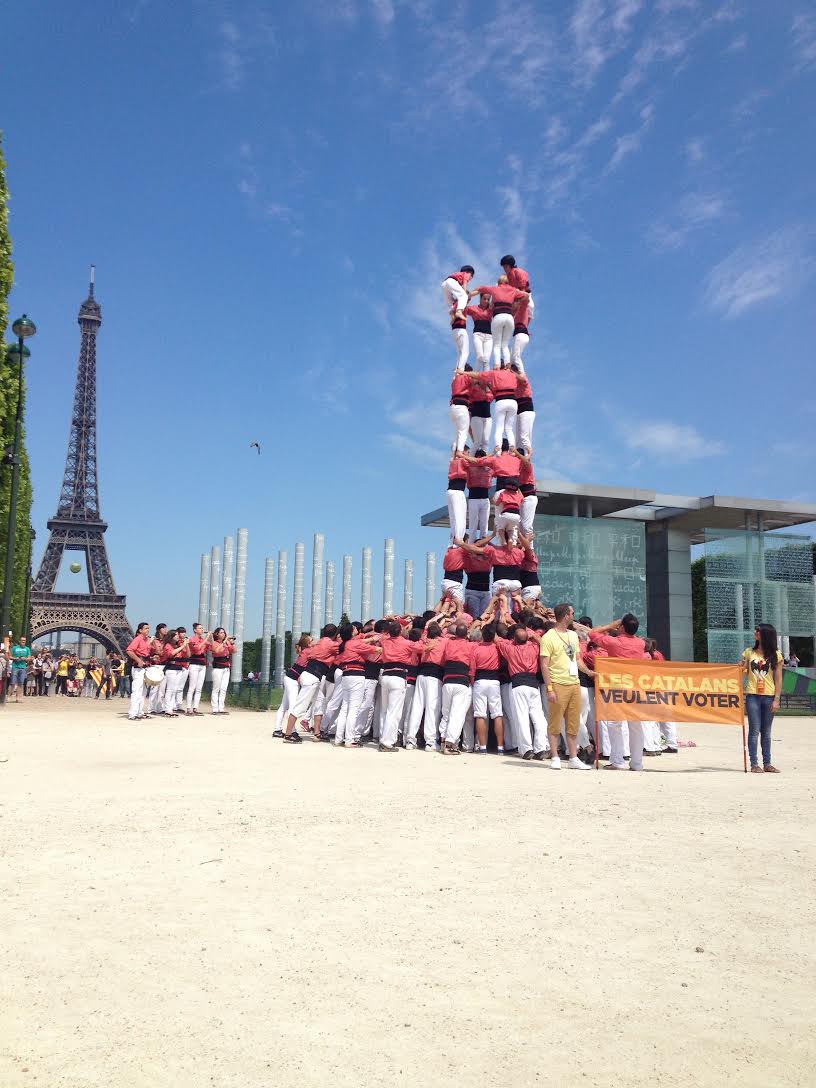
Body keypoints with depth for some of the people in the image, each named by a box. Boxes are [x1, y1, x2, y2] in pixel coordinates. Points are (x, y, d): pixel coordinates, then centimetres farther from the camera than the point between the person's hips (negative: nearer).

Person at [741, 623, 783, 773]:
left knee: (766, 732, 8)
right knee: (754, 731, -2)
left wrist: (776, 699, -5)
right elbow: (744, 672, 14)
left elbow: (778, 679, 1)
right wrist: (741, 668, -8)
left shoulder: (775, 655, 3)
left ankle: (767, 763, 14)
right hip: (752, 696, 0)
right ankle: (754, 764, 1)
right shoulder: (749, 652, 8)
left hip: (769, 697, 0)